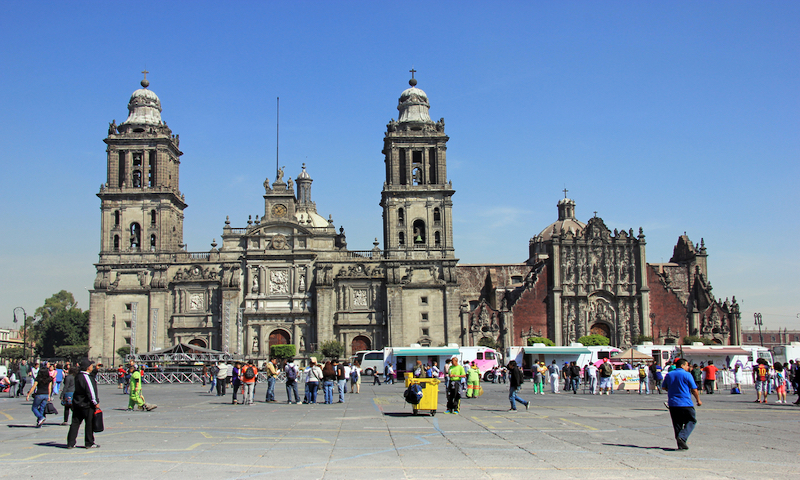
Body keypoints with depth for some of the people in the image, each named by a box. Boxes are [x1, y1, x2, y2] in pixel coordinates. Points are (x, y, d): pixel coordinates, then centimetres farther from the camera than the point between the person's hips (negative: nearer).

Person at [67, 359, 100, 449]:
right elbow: (90, 391, -20)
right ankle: (89, 443, 9)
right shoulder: (86, 377, -20)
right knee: (90, 424, 3)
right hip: (87, 404, -8)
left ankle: (70, 443, 10)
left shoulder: (78, 376, 9)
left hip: (77, 403, 8)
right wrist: (95, 403, -11)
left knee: (75, 423, 9)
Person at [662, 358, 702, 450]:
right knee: (691, 421, 7)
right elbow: (694, 389, -4)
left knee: (677, 424, 11)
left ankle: (681, 445, 9)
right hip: (685, 404, -5)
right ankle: (682, 437, -14)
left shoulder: (669, 375, 10)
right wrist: (698, 400, 9)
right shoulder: (687, 375, -6)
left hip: (672, 404, 5)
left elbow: (664, 387, 20)